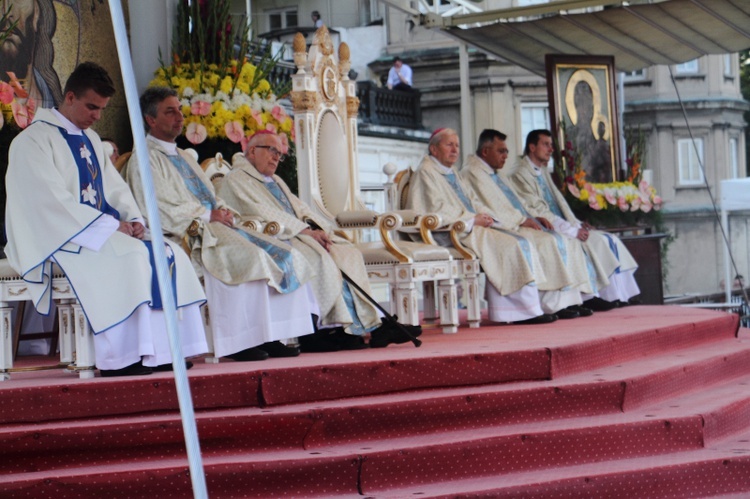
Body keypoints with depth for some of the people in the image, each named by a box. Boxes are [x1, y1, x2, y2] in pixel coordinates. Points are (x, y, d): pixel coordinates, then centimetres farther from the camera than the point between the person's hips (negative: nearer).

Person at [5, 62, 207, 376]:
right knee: (128, 255, -32)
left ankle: (163, 351, -16)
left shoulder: (90, 140, 20)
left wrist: (133, 219, -6)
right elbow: (53, 200, -19)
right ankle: (122, 359, -29)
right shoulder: (34, 140, -8)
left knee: (169, 255, -11)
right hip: (57, 241, -8)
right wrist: (111, 224, -23)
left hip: (101, 231, 9)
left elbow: (114, 188, 16)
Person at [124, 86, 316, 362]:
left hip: (215, 226, 9)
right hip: (188, 235, -9)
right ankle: (236, 342, -27)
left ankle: (271, 337, -14)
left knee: (282, 256, -8)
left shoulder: (183, 156, 27)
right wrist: (208, 215, -13)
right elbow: (161, 209, -13)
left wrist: (222, 210, 1)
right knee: (250, 258, -32)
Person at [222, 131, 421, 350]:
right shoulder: (236, 180, 0)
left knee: (347, 253, -11)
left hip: (298, 234, 9)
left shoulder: (276, 181, 30)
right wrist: (305, 230, -19)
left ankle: (369, 325, -21)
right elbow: (262, 214, -14)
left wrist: (317, 228, -4)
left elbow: (299, 208, 19)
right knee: (319, 258, -31)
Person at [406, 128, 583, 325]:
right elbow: (437, 210, -15)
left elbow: (473, 201, 24)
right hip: (452, 234, -9)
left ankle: (550, 303, -11)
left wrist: (484, 216, 1)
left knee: (524, 244, -7)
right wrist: (473, 219, -15)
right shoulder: (426, 172, -4)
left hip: (473, 226, 9)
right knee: (509, 245, -26)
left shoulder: (452, 173, 25)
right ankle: (525, 310, -26)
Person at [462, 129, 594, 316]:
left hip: (515, 225, 10)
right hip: (501, 229, -10)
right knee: (547, 242, -28)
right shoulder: (472, 172, -7)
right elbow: (492, 209, -17)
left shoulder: (494, 174, 25)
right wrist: (522, 220, -12)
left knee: (568, 242, -3)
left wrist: (533, 217, 7)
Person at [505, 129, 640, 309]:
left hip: (560, 227, 9)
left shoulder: (543, 172, 20)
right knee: (592, 241, -25)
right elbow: (538, 213, -18)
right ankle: (591, 296, -19)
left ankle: (616, 295, -12)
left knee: (609, 240, -5)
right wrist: (572, 230, -20)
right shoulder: (520, 174, -10)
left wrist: (577, 224, 1)